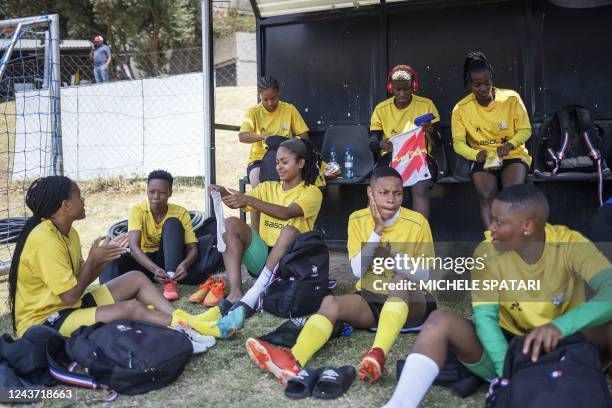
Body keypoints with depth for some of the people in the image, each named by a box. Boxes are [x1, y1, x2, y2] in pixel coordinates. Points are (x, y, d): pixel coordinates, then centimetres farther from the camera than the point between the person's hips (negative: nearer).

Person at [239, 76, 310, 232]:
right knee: (258, 185, -31)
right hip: (259, 159, -1)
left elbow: (304, 135, 6)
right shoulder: (254, 112, 2)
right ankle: (256, 235, -21)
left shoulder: (289, 109, 6)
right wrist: (263, 137, -33)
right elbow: (242, 136, -14)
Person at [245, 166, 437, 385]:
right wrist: (377, 231, -14)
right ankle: (292, 360, -55)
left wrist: (398, 263, -24)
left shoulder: (417, 222, -6)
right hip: (370, 297, 2)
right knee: (330, 302, -28)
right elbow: (357, 270, -5)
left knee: (401, 280, -37)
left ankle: (378, 354, -57)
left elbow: (425, 275, -4)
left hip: (410, 301, -2)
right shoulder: (358, 219, 2)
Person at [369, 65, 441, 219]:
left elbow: (438, 141, 4)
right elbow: (372, 142, 3)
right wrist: (381, 144, -22)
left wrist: (431, 131, -21)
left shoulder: (426, 105, 5)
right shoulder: (381, 109, 7)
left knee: (420, 187, -32)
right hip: (391, 157, 1)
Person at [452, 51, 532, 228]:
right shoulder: (461, 109, -5)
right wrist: (476, 154, -25)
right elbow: (458, 143, -5)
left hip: (513, 155, 0)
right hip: (483, 159, 0)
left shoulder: (511, 98, -7)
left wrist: (510, 145, -21)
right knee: (486, 195, -28)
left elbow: (525, 130, -1)